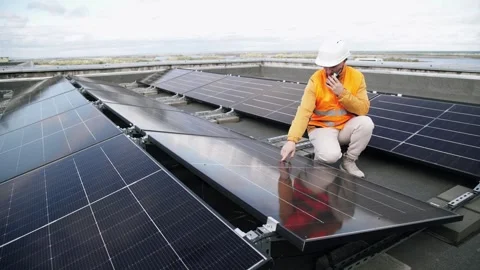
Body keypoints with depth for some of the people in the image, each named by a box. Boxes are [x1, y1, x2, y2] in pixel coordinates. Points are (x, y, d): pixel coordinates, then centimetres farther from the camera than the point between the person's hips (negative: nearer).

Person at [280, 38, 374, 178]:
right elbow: (304, 112, -25)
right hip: (321, 127, -4)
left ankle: (349, 161, -4)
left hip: (346, 127, 4)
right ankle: (319, 156, 6)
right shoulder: (316, 79, -16)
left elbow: (363, 109, -10)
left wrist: (342, 93, -24)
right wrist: (291, 140, -37)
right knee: (330, 155, -33)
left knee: (366, 123, -28)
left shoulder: (357, 76, -7)